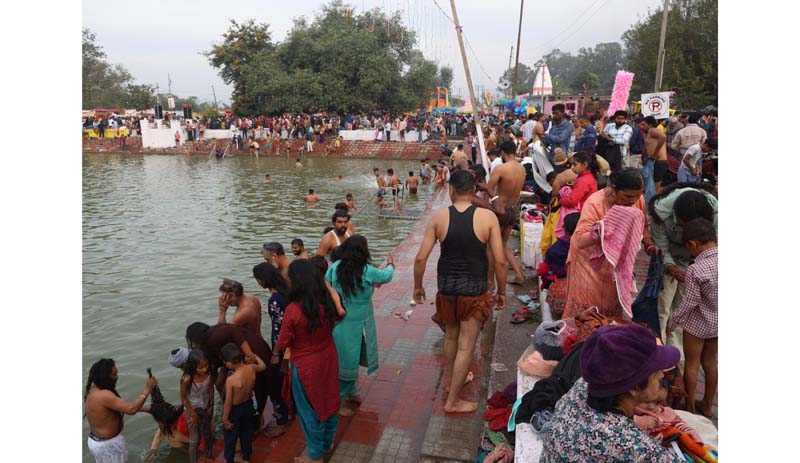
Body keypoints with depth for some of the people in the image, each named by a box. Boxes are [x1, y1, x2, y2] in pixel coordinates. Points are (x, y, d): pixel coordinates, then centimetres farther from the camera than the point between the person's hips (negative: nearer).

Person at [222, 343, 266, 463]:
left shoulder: (231, 380, -35)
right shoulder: (252, 368, -20)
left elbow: (228, 402, -24)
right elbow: (263, 366, 4)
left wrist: (225, 419, -10)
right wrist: (255, 356, 21)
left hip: (235, 409, -5)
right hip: (248, 404, 5)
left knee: (231, 435, 20)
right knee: (247, 432, 26)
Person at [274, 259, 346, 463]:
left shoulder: (293, 310, -28)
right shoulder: (328, 301, -14)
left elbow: (283, 342, -16)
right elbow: (339, 316, 7)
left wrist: (275, 355, 5)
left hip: (307, 366, -5)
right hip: (329, 359, 5)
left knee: (310, 408, 15)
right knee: (328, 399, 24)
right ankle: (328, 441, 46)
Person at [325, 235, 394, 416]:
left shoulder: (335, 267, -9)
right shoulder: (367, 272, -18)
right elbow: (387, 276, 0)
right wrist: (390, 264, 22)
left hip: (338, 322, 6)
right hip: (357, 325, -5)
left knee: (349, 361, 22)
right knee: (348, 362, 7)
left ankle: (351, 393, 39)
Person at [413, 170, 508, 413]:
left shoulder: (438, 217, -8)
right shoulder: (488, 217, -11)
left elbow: (421, 258, -8)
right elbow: (500, 261, -11)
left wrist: (418, 286, 7)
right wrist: (501, 291, 4)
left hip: (446, 287, 2)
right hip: (475, 290, -2)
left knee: (451, 336, 25)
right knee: (466, 346, 9)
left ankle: (453, 380, 45)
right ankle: (452, 400, 17)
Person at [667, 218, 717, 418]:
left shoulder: (695, 270, -28)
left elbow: (689, 303, -19)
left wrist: (672, 322, -4)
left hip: (698, 324, -6)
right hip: (717, 324, 6)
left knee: (692, 364, 13)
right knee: (710, 362, 21)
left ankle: (689, 407, 27)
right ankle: (707, 405, 36)